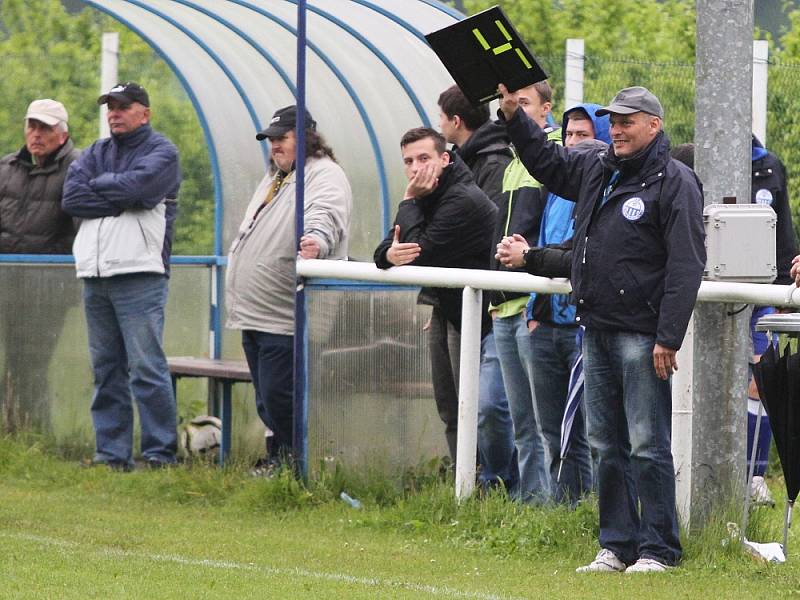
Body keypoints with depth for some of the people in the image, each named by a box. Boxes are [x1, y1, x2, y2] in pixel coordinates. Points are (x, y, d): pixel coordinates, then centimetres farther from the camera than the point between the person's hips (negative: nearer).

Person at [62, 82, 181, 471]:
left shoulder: (160, 152, 2)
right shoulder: (96, 153, 18)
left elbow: (135, 186, -17)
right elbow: (71, 197, 2)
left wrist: (97, 185, 0)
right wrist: (118, 201, -8)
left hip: (138, 276, -6)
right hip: (95, 277, 6)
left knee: (146, 369, -9)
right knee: (106, 369, 7)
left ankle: (160, 453, -6)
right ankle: (112, 454, 11)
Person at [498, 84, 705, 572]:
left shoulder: (675, 181, -8)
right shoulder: (597, 171, 15)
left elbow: (686, 266, -13)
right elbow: (546, 161, 34)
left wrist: (668, 338, -18)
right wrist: (514, 115, 20)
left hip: (641, 335, -8)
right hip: (598, 331, 8)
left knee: (648, 445, -6)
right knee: (608, 445, 10)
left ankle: (658, 549, -2)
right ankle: (617, 545, 16)